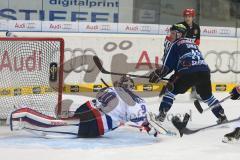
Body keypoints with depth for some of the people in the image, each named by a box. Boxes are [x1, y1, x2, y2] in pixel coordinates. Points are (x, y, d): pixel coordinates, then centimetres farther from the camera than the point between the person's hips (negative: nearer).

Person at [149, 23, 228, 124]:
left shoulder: (176, 44, 12)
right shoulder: (192, 44, 32)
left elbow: (167, 66, 5)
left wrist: (157, 75, 15)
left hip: (189, 72, -6)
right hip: (205, 71, 6)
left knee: (171, 90, 11)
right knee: (207, 96, 25)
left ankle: (162, 114, 6)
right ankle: (222, 116, 22)